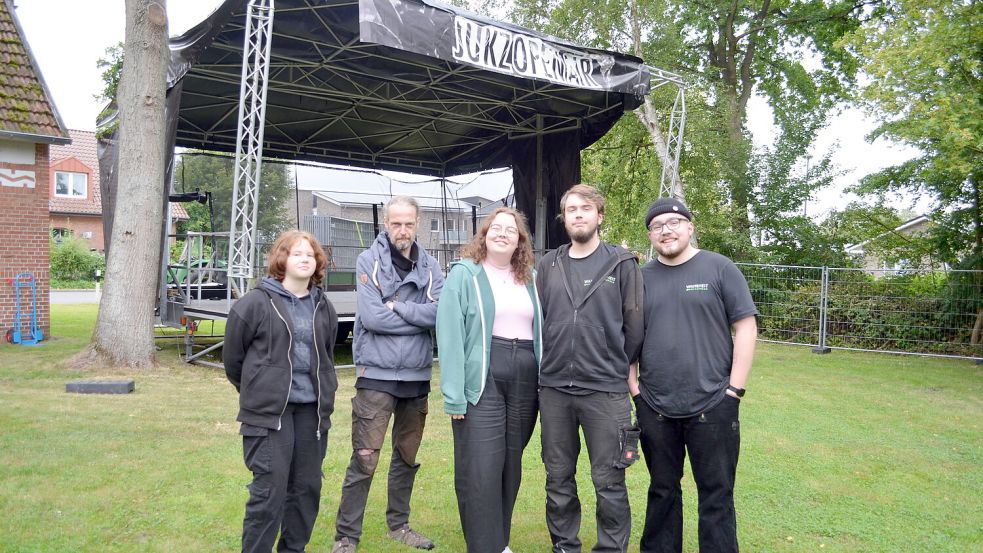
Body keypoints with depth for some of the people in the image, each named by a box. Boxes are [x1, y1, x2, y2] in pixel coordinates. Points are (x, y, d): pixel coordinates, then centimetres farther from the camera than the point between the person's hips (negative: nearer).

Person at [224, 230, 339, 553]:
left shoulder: (323, 308, 10)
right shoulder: (256, 302, -7)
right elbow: (232, 356, 2)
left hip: (311, 410, 5)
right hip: (269, 411, -5)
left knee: (307, 487, 12)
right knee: (269, 490, -3)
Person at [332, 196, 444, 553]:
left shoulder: (429, 266, 5)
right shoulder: (369, 261, -5)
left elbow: (440, 312, -10)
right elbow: (371, 316, -17)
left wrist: (396, 306, -15)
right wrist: (418, 317, -9)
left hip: (417, 376, 5)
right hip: (377, 375, -4)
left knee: (407, 457, 16)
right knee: (364, 460, -4)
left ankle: (399, 524, 32)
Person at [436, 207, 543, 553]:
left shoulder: (531, 278, 13)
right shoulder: (464, 273, -2)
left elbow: (541, 331, 14)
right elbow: (450, 335, -8)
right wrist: (454, 394, -15)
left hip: (525, 381, 5)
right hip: (482, 380, -5)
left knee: (510, 466, 13)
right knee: (480, 470, -4)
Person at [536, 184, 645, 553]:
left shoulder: (622, 264, -1)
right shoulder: (549, 265, 8)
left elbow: (635, 324, 0)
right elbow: (538, 319, 12)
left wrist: (615, 366, 6)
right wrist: (552, 365, 10)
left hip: (605, 391, -3)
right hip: (554, 388, 4)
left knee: (609, 482, 3)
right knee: (558, 479, 13)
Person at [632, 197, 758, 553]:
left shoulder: (720, 268, -1)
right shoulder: (641, 278, 7)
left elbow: (746, 327, -3)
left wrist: (734, 389, -8)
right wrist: (634, 386, 3)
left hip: (713, 405, -2)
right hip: (654, 408, 3)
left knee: (717, 494, 6)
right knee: (662, 490, 15)